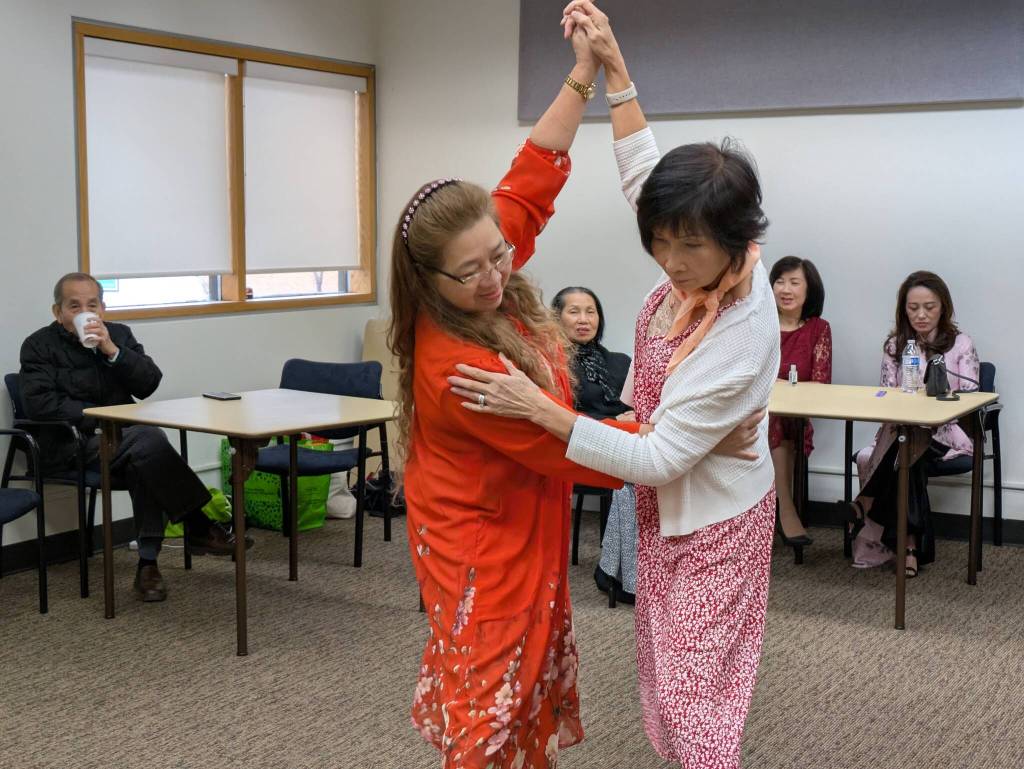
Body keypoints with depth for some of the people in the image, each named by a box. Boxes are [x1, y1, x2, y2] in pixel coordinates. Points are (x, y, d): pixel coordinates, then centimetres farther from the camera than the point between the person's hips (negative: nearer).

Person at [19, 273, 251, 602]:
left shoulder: (119, 334, 12)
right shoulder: (39, 346, 2)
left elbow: (149, 384, 2)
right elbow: (39, 403, -13)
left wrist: (112, 351, -13)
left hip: (120, 440, 4)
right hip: (70, 448, -4)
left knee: (143, 464, -33)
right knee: (148, 438, -31)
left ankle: (148, 565, -27)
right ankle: (200, 529, -23)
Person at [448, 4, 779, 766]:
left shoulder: (737, 339, -33)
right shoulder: (709, 259, -13)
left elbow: (658, 460, -29)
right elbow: (642, 174, 2)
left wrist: (538, 409, -32)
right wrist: (613, 64, -3)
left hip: (710, 526, -8)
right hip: (671, 511, 8)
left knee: (694, 692, 2)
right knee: (669, 675, 20)